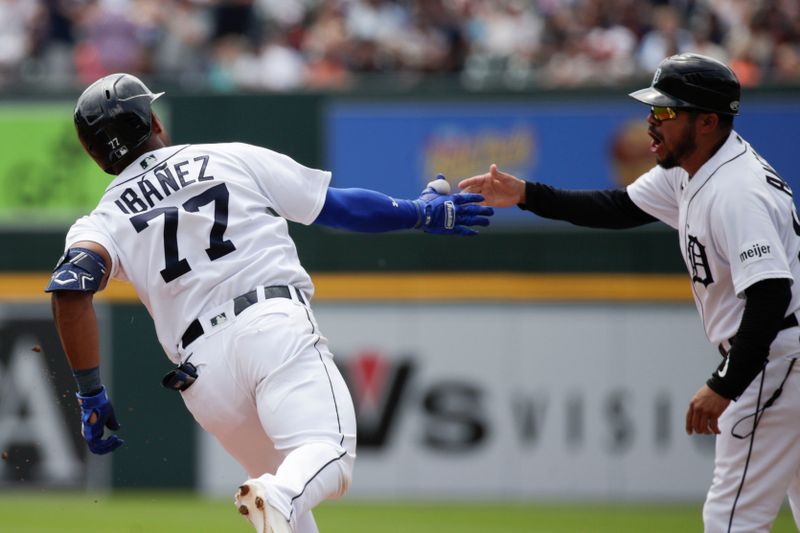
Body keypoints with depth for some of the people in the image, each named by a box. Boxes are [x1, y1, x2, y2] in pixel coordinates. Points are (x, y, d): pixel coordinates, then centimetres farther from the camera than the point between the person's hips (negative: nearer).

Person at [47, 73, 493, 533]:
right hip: (276, 323, -3)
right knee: (327, 458, -19)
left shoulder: (103, 223, 17)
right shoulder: (233, 158, 17)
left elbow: (71, 289, -4)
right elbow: (341, 206, 20)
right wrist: (422, 212, 36)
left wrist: (91, 396, -2)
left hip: (201, 368, 3)